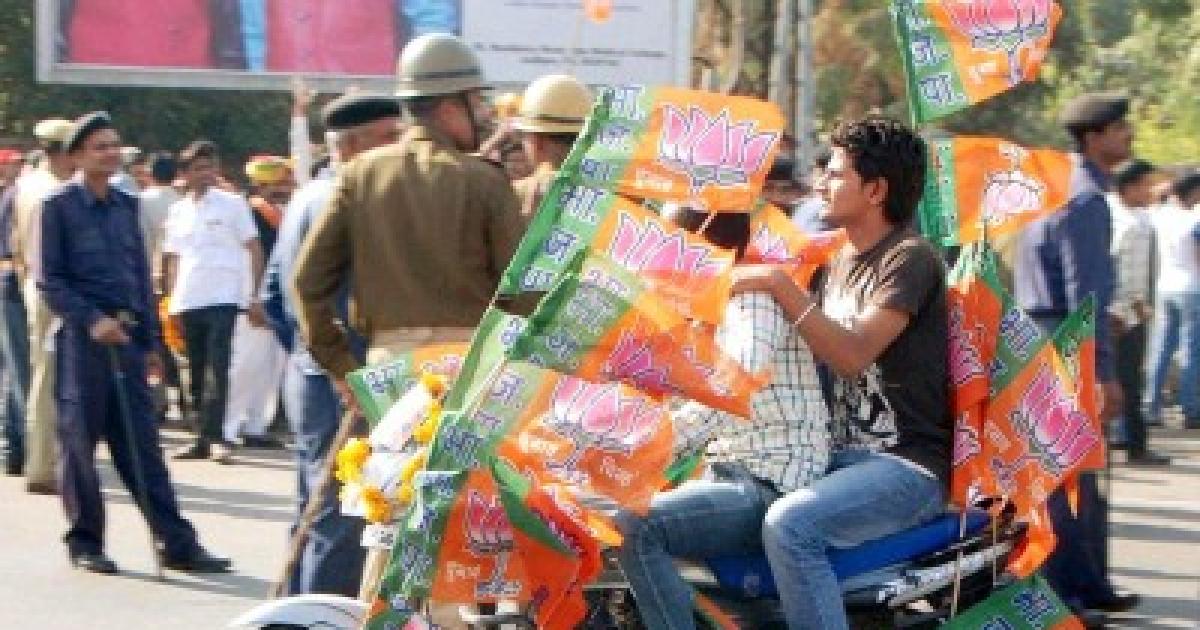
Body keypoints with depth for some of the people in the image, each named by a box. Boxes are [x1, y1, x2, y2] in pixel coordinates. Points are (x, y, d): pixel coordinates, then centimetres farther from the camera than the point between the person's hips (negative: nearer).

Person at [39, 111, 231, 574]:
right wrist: (92, 320, -17)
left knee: (142, 446, 3)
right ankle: (85, 542, 13)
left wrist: (149, 340, 14)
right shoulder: (59, 206, -3)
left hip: (126, 338, 5)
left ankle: (176, 542, 1)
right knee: (80, 442, 3)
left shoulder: (125, 205, 14)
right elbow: (50, 281, -6)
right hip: (81, 340, -5)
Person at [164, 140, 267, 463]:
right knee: (198, 373, 8)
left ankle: (214, 435, -17)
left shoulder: (232, 204, 2)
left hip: (223, 299, -5)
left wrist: (255, 297, -6)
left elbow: (254, 251, 1)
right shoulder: (178, 211, 14)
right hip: (188, 302, 5)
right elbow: (173, 259, 18)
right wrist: (171, 300, 8)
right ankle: (206, 438, 14)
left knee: (217, 370, -13)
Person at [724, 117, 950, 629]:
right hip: (837, 457, 10)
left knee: (789, 525, -33)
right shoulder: (835, 260, 17)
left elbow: (852, 353, -22)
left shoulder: (910, 259, -10)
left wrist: (778, 285, -22)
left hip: (906, 465, -9)